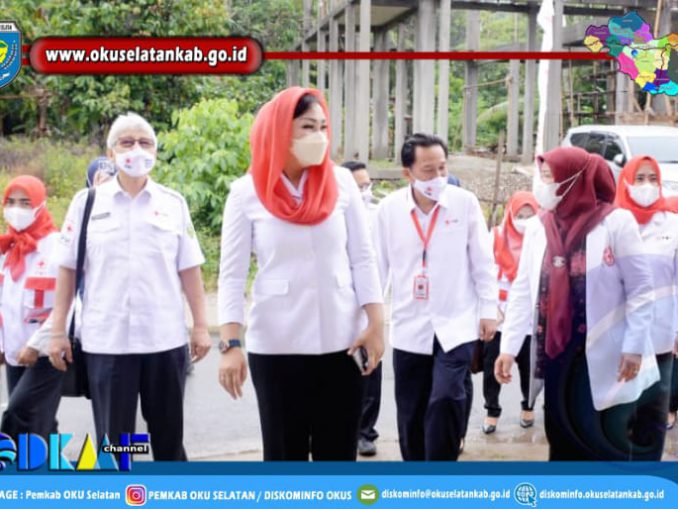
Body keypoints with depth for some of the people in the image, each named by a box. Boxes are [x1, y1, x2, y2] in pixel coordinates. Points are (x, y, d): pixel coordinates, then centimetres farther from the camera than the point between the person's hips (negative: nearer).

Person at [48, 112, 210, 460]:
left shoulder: (174, 203, 5)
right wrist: (58, 330, 2)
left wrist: (201, 325, 3)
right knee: (112, 439, 6)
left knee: (169, 435, 11)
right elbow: (68, 269, 5)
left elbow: (189, 268, 6)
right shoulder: (87, 202, 2)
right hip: (105, 340, -1)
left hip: (165, 338, 1)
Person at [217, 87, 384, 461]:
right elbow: (232, 274, -4)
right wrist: (230, 344, -11)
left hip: (341, 342, 2)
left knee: (339, 454, 10)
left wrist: (376, 324, -1)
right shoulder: (247, 192, -4)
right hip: (276, 346, -2)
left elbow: (363, 259, 4)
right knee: (285, 456, 9)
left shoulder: (341, 182, 2)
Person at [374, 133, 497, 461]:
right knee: (411, 415, 8)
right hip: (409, 327, 2)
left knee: (446, 400, -17)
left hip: (456, 324, -2)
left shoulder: (465, 202, -5)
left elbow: (482, 262, 1)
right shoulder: (389, 208, -3)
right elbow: (378, 266, 5)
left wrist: (488, 310, 0)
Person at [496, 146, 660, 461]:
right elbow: (523, 290, 4)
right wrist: (508, 346, -1)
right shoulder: (538, 227, 4)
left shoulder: (616, 223, -9)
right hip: (555, 351, 5)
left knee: (601, 436, -2)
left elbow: (640, 290, -7)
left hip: (601, 353, -4)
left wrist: (634, 346, -11)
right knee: (561, 434, 11)